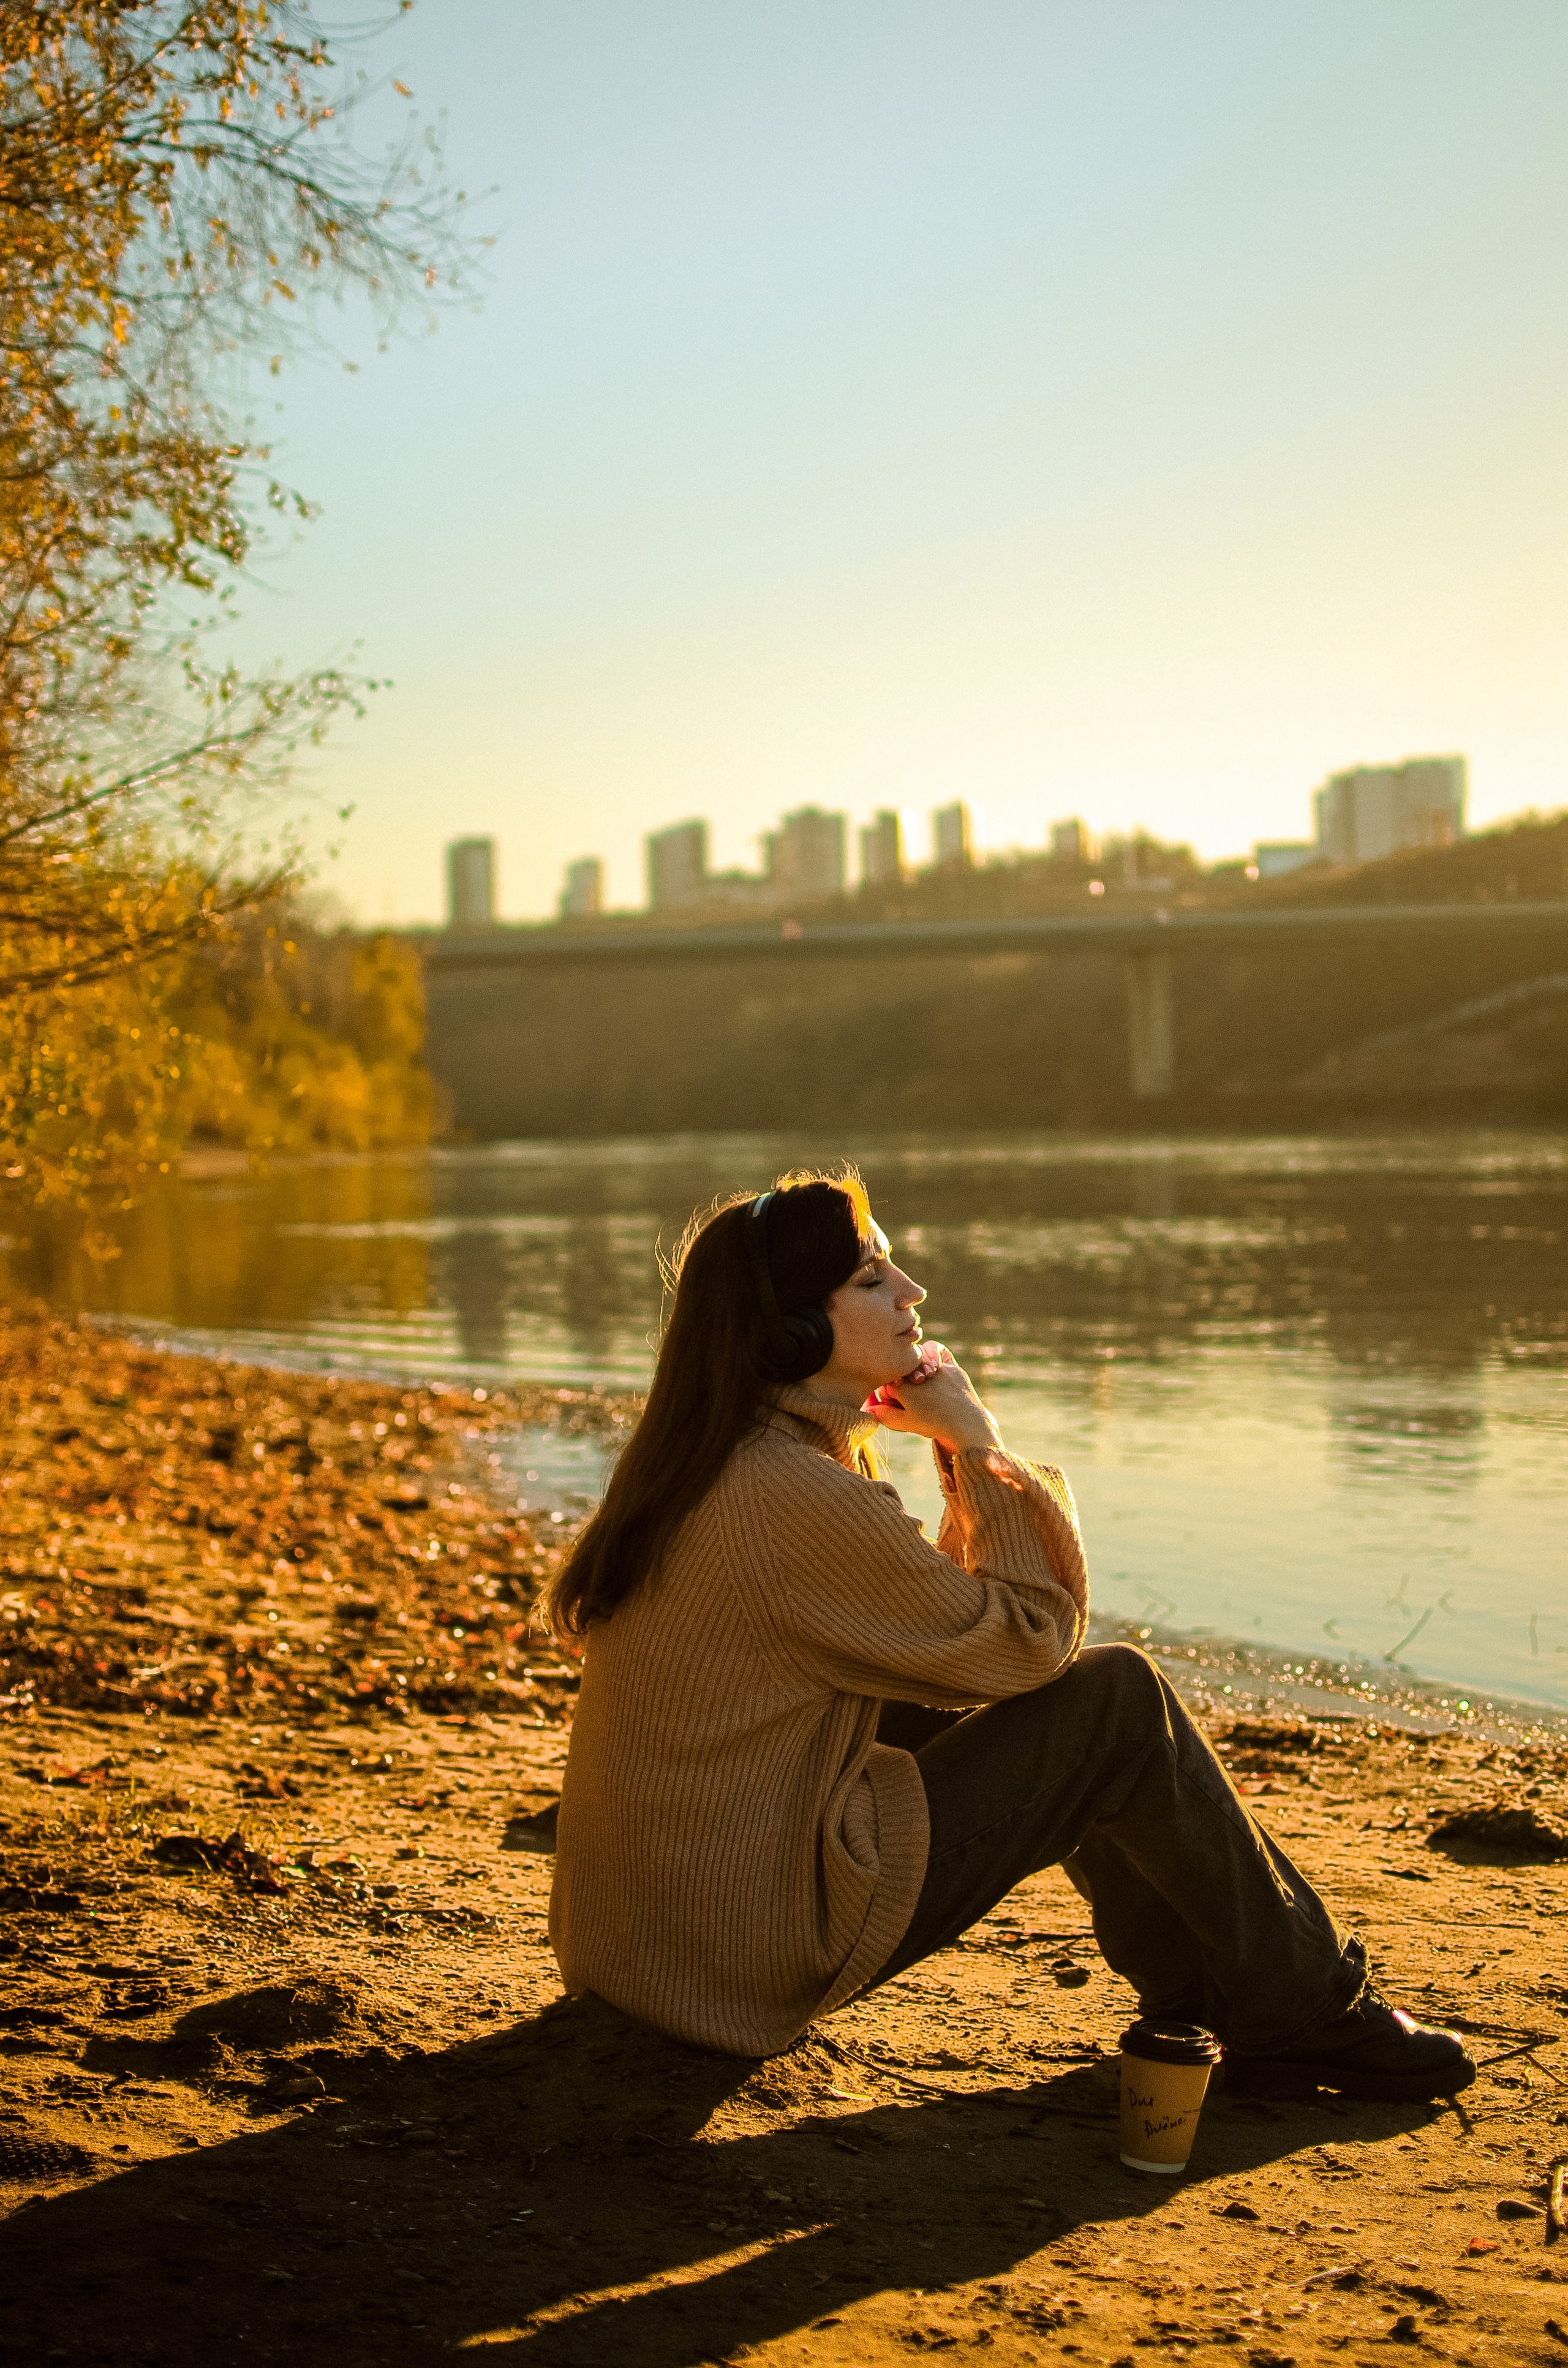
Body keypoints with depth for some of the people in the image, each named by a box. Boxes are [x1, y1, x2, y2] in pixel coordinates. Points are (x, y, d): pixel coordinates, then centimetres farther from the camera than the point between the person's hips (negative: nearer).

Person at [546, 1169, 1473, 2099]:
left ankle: (1191, 1987, 25)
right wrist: (979, 1443, -4)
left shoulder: (708, 1463, 8)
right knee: (1121, 1699, -5)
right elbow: (1030, 1638, -12)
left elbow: (956, 1617, 15)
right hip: (763, 1944, -10)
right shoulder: (794, 1495, -23)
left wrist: (966, 1453, 3)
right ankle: (1308, 2016, 10)